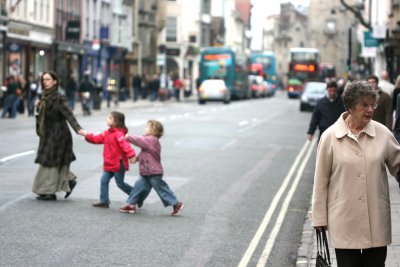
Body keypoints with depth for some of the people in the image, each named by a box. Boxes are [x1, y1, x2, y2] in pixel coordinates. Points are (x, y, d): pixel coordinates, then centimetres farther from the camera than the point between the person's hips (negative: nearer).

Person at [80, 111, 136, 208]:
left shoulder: (119, 134, -20)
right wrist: (87, 135, 6)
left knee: (120, 183, 1)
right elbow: (97, 138, 14)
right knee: (104, 180, 5)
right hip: (109, 164, 9)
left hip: (118, 164, -9)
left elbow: (125, 144, -31)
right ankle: (104, 201, 10)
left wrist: (131, 155, -41)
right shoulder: (107, 133, 10)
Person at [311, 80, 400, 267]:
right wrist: (319, 217, 2)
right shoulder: (330, 137, -4)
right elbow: (321, 180, 0)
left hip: (376, 220, 2)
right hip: (344, 221, -2)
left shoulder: (383, 134, 0)